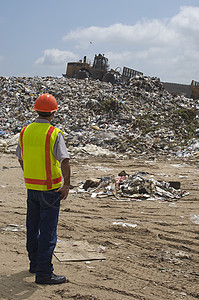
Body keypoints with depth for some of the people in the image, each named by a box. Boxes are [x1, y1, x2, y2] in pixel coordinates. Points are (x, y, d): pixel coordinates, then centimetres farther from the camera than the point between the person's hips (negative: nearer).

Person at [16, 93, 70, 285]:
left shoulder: (25, 132, 3)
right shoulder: (54, 134, -15)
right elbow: (65, 161, -24)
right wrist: (66, 185, -16)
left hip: (31, 186, 6)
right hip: (50, 188, -6)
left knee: (33, 226, 19)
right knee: (48, 230, -1)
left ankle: (35, 263, 33)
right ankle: (44, 273, 1)